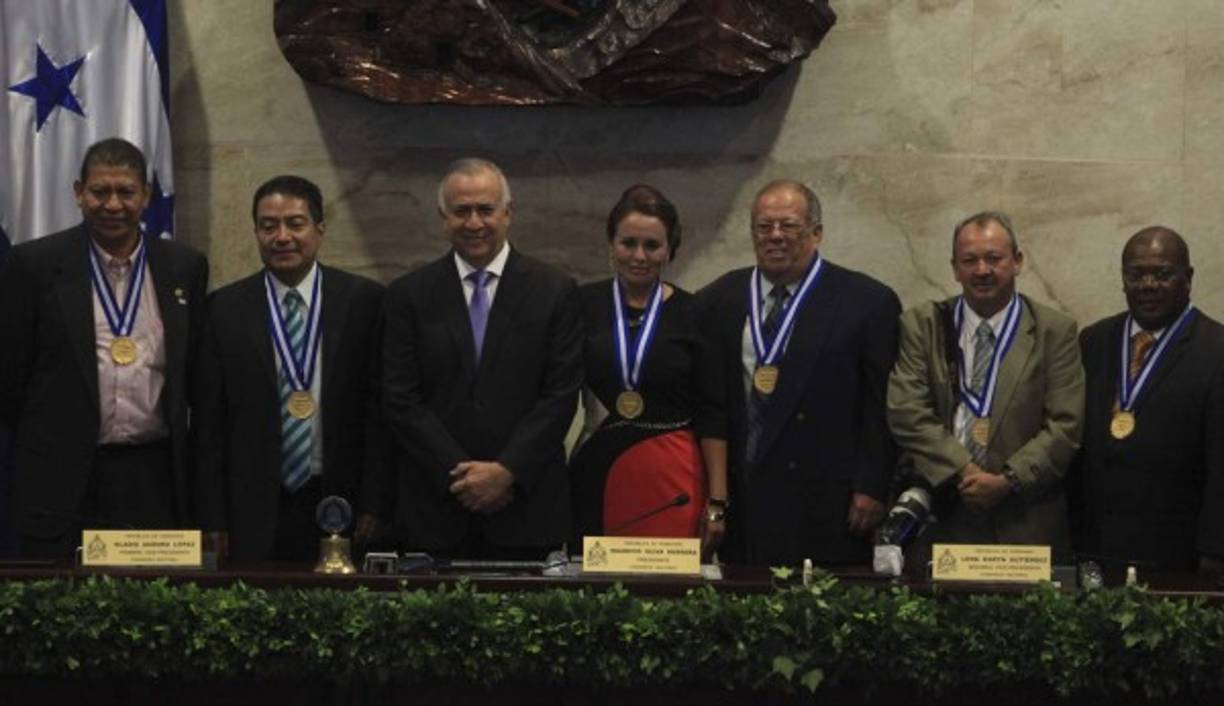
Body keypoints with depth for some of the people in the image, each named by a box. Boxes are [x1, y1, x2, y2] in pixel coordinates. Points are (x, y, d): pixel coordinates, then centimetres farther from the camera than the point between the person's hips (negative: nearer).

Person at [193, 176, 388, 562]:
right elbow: (210, 421, 5)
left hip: (339, 504, 0)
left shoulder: (364, 300, 3)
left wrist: (374, 504, -4)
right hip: (254, 515, 0)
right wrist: (214, 518, 0)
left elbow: (379, 410, 2)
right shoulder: (225, 308, 5)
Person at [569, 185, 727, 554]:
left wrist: (717, 502, -3)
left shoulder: (691, 312, 2)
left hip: (672, 480, -1)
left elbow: (711, 415, 2)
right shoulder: (584, 305, 5)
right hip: (597, 477, 1)